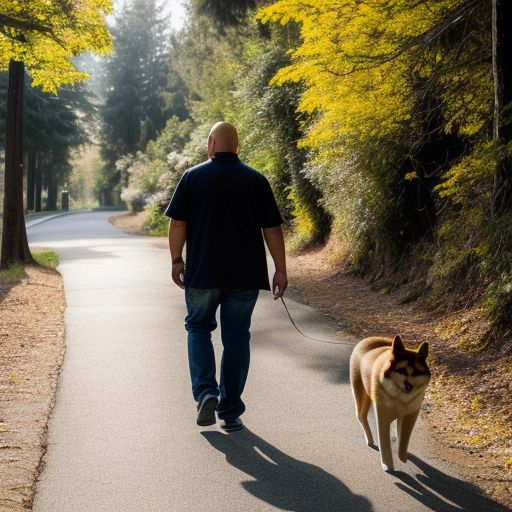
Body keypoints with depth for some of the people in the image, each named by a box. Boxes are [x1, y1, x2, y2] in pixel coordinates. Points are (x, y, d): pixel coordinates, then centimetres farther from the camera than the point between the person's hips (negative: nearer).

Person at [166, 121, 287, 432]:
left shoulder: (193, 177, -1)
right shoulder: (256, 181, 1)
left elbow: (178, 223, -2)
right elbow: (272, 229, 0)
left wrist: (177, 260, 9)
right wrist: (281, 269, 6)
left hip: (202, 272, -1)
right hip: (245, 275, 1)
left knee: (199, 328, 17)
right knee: (236, 339, 8)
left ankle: (205, 391, -3)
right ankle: (230, 413, 10)